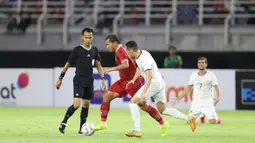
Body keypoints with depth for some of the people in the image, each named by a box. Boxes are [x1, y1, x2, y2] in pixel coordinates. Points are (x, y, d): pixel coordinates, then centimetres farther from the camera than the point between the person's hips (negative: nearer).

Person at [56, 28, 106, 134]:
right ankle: (64, 122, 0)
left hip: (89, 81, 5)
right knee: (76, 104, -18)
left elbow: (98, 65, 12)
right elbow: (68, 64, 1)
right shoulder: (77, 50, -6)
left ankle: (82, 128, 16)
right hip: (79, 80, -5)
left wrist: (103, 79, 1)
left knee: (86, 104, 8)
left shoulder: (94, 50, 7)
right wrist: (60, 78, 1)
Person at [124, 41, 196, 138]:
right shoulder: (140, 55, 7)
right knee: (162, 110, 15)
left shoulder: (144, 58, -23)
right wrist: (133, 80, 22)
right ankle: (188, 119, 12)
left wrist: (144, 93, -38)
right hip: (160, 83, 10)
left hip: (154, 83, -10)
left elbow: (149, 77, -32)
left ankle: (136, 130, -14)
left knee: (133, 102, -9)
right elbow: (139, 68, 29)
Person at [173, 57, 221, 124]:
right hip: (196, 103, 3)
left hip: (208, 103, -3)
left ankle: (215, 116, 21)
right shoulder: (193, 75, 6)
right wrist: (179, 98, 9)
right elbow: (188, 88, 14)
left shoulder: (210, 75, -3)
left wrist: (217, 97, -24)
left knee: (213, 122, -18)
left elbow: (216, 87, -5)